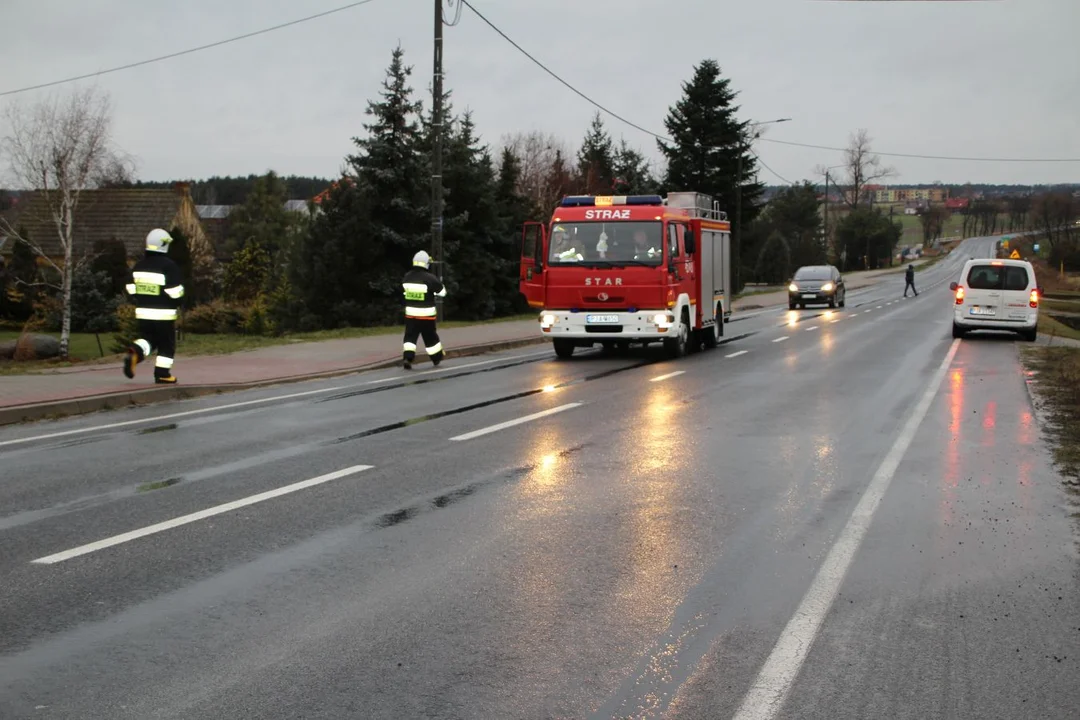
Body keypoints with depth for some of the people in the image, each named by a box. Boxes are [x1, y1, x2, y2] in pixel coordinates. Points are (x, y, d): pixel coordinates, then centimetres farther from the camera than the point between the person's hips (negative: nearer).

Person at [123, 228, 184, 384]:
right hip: (164, 313, -6)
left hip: (142, 312, 6)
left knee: (147, 339, 17)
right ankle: (162, 374, 7)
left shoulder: (139, 265, 8)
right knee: (166, 345, 6)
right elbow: (175, 291, -14)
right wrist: (176, 304, 4)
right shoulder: (169, 266, -13)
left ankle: (135, 352, -13)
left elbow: (130, 288, 11)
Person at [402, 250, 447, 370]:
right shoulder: (430, 278, -15)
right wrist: (440, 284, 18)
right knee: (430, 337, 12)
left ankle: (407, 358, -12)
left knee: (410, 336, 6)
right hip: (426, 315, -3)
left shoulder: (407, 277, -1)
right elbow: (442, 292, -5)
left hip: (410, 313, 3)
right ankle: (437, 358, 26)